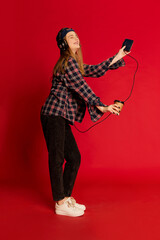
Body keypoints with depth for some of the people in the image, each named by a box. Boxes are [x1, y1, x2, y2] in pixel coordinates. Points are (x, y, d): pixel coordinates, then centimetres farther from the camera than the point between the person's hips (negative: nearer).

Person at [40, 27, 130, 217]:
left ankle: (66, 198, 19)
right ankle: (60, 204, 2)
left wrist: (117, 58, 26)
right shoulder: (68, 62, -9)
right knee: (57, 158, -5)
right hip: (54, 115, -10)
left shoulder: (74, 63, 21)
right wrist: (101, 106, -19)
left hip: (60, 118, 10)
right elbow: (81, 87, -17)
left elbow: (95, 71, 24)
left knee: (74, 158, 9)